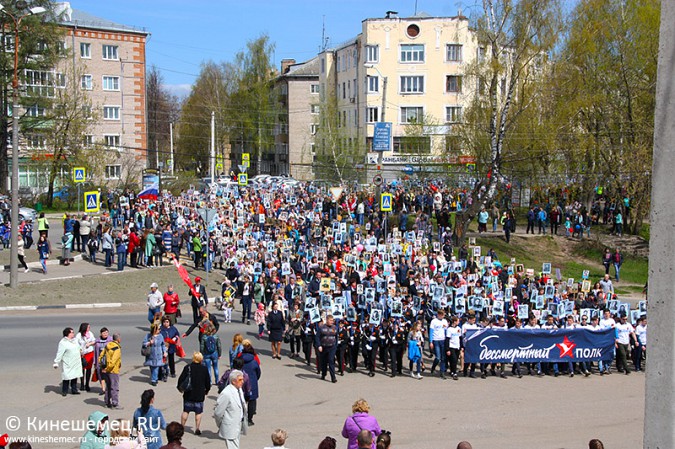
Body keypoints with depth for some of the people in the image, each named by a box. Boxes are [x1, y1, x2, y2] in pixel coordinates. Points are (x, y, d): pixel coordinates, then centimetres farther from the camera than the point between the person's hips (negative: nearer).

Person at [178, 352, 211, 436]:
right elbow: (208, 382, 3)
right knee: (198, 412, 7)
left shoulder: (188, 367, -7)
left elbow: (181, 379, -6)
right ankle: (197, 429, 6)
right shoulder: (204, 369, -4)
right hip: (200, 394, 0)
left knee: (185, 411, 11)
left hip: (188, 394, 0)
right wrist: (207, 390, 20)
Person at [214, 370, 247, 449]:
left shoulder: (239, 390, 4)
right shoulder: (226, 394, -24)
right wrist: (220, 425, -3)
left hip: (238, 426, 9)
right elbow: (218, 413, -17)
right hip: (230, 429, -9)